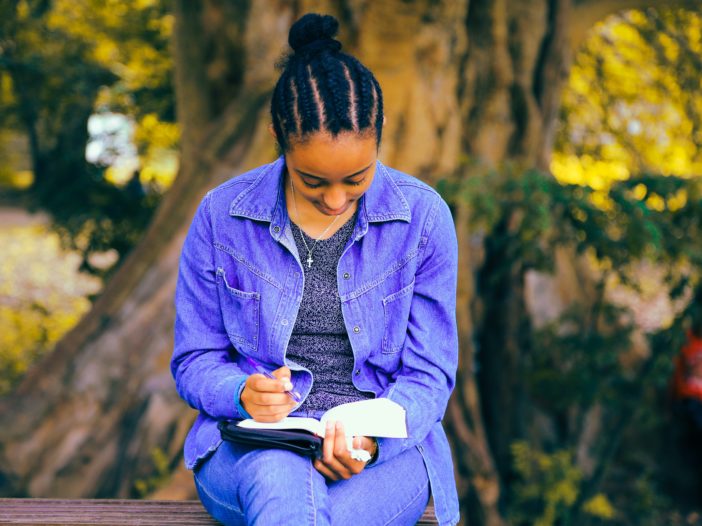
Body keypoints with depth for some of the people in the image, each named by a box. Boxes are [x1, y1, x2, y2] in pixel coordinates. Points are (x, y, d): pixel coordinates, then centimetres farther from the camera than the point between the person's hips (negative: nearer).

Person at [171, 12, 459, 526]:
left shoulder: (423, 217, 0)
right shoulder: (221, 217, 1)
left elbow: (428, 375, 2)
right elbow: (195, 362, 8)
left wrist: (372, 438, -19)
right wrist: (242, 393, -16)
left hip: (385, 450, 0)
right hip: (250, 445, 1)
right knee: (281, 480, -37)